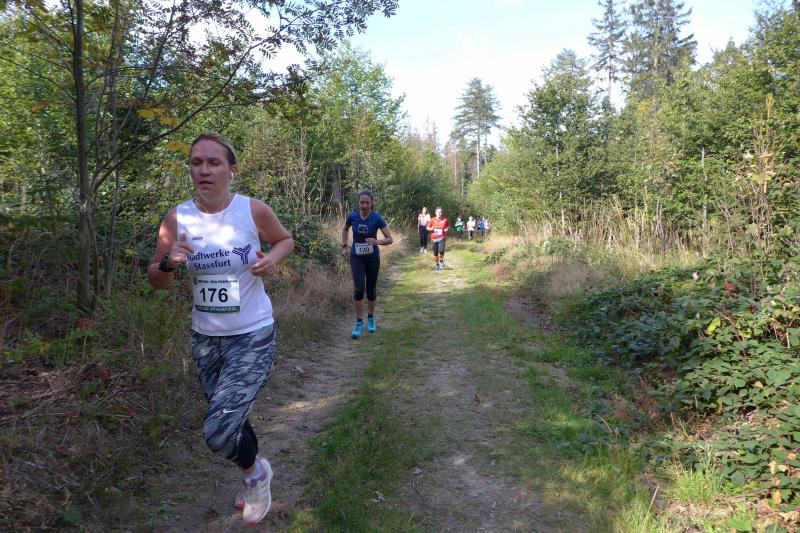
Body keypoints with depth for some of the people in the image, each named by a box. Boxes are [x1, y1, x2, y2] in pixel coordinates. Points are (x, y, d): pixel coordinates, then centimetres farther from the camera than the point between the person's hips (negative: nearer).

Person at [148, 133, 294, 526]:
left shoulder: (254, 211, -13)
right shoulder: (177, 219, -7)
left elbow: (285, 240, 7)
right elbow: (156, 281, 2)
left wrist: (272, 259, -15)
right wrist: (168, 263, -21)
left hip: (253, 336, -4)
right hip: (205, 339, 4)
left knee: (218, 433, -15)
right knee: (230, 422, 20)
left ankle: (255, 471, 20)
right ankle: (255, 479, 51)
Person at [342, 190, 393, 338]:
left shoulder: (377, 218, -14)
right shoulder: (352, 216, -8)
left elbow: (390, 239, -12)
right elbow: (345, 230, 14)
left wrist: (378, 242, -30)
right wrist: (344, 246, 7)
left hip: (372, 257, 0)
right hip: (356, 257, 0)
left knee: (370, 289, 9)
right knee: (359, 288, -13)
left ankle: (371, 319, 29)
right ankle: (359, 323, -3)